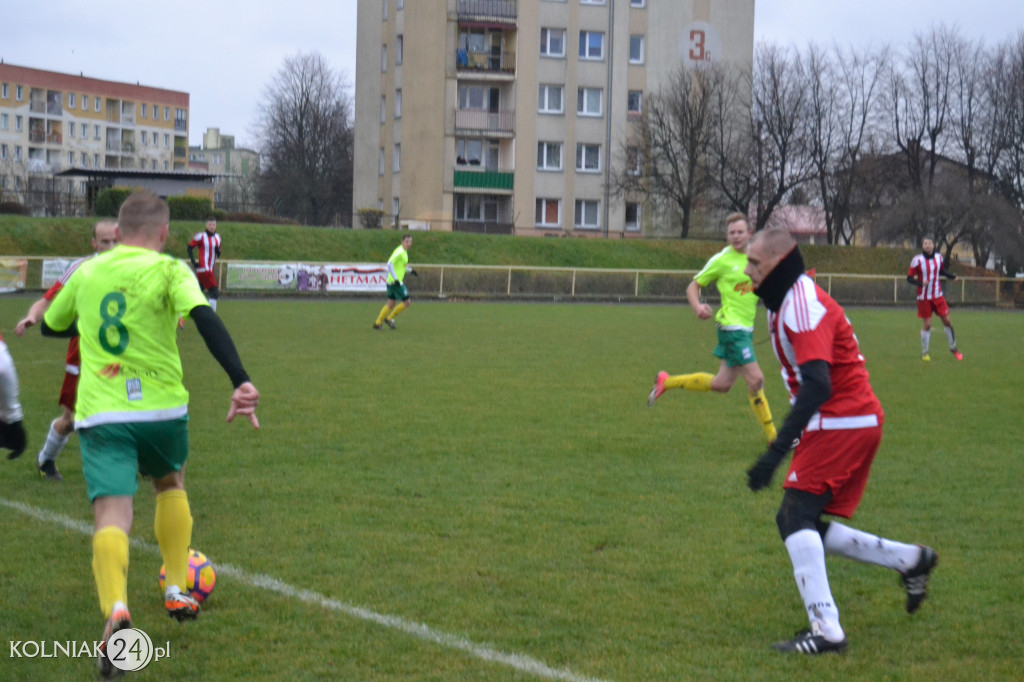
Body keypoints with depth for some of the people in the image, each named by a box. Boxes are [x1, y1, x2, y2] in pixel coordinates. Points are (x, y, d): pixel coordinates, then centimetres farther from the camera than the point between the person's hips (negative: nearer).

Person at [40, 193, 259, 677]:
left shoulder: (86, 273, 12)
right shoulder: (169, 270, -1)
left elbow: (50, 325, 29)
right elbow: (207, 321, -18)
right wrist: (241, 383, -26)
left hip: (100, 414, 1)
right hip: (162, 408, 0)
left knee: (112, 515, -10)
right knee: (170, 483, 29)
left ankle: (116, 608, -37)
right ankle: (176, 592, 27)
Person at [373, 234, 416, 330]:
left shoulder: (404, 252, 15)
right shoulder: (400, 252, -16)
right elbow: (389, 264, -24)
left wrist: (410, 270, 26)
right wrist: (395, 279, -26)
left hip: (391, 282, 10)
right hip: (396, 282, -10)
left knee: (391, 304, 12)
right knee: (406, 302, -3)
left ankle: (377, 323, 12)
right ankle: (389, 318, 7)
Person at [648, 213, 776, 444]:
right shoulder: (721, 260, -7)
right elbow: (693, 286, -2)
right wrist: (698, 307, -20)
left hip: (746, 328, 8)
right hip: (731, 327, -7)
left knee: (722, 384, 13)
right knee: (755, 379, -10)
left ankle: (666, 382, 28)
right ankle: (772, 436, 2)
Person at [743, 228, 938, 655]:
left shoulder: (803, 306, -18)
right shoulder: (784, 303, 14)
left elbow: (817, 385, -29)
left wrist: (776, 451, -34)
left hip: (843, 423, -10)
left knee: (797, 517, -15)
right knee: (799, 525, 10)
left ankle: (826, 631, -15)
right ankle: (910, 560, 19)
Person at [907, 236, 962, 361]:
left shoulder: (939, 257, 0)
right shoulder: (917, 260, -14)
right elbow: (909, 277, -12)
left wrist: (952, 276, -1)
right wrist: (920, 283, -30)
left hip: (938, 296, 4)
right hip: (924, 298, -4)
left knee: (946, 320, 5)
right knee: (927, 325, -1)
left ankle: (953, 347, 23)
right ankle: (924, 352, 14)